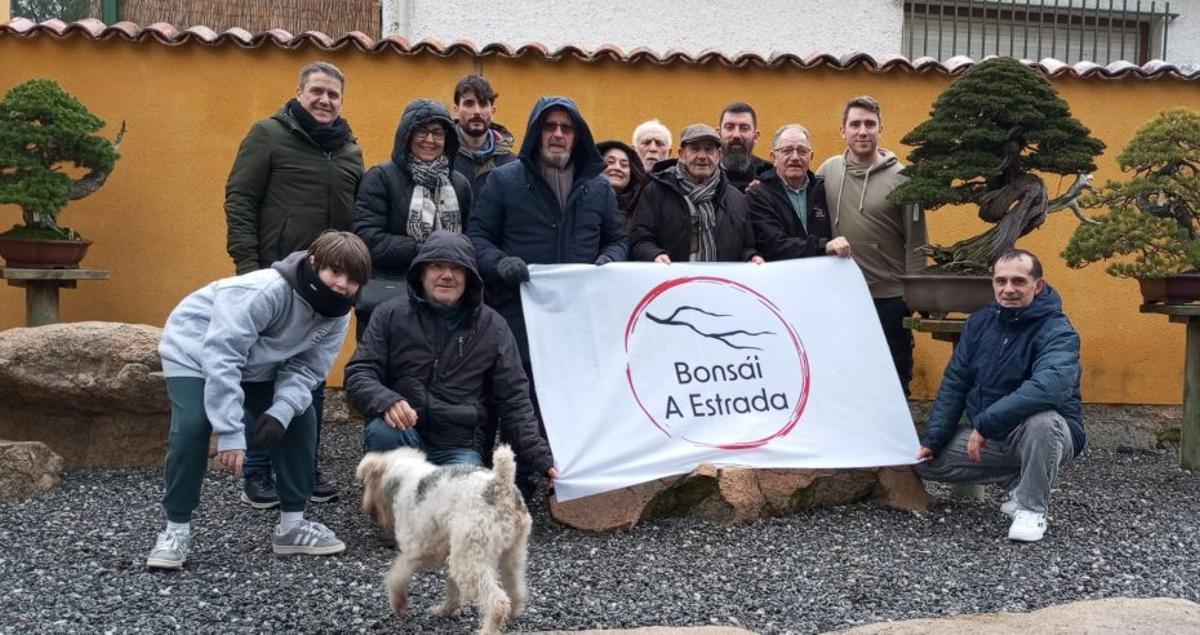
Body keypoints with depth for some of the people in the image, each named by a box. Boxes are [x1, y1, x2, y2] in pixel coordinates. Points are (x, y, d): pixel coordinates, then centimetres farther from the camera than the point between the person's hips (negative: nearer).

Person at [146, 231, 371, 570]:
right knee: (192, 427, -24)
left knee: (301, 420, -5)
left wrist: (281, 411, -34)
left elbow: (305, 369, -14)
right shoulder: (267, 290, -39)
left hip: (257, 365, 7)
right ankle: (176, 530, -6)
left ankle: (292, 523, 8)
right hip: (196, 351, -6)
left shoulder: (337, 316, -16)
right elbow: (221, 358, -40)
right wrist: (230, 433, -41)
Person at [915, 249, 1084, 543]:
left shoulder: (1057, 331, -19)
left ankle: (1032, 507, -14)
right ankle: (1018, 481, 8)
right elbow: (954, 384, 4)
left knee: (1040, 420, -39)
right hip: (989, 439, 7)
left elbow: (1049, 387, -39)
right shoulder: (980, 321, 1)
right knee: (925, 461, -3)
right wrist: (931, 440, -4)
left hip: (1048, 434, -6)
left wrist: (984, 423, -38)